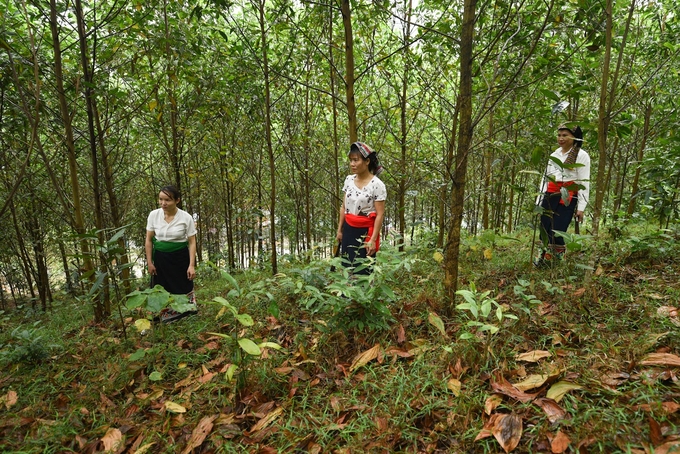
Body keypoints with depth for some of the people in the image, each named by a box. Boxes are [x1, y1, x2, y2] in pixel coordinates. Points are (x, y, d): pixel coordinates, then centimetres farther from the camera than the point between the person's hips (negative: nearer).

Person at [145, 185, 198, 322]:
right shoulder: (153, 215, -6)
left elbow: (192, 242, -8)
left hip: (180, 257, -2)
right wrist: (149, 262, 1)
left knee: (182, 288, 6)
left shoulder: (186, 217, -13)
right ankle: (166, 319, 25)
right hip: (160, 258, 2)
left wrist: (191, 265, -12)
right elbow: (149, 240, 2)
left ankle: (187, 316, 23)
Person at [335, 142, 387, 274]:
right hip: (348, 230, 6)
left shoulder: (377, 185, -13)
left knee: (362, 271, -2)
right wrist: (339, 230, 13)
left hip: (365, 232, -6)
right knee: (346, 268, 9)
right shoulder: (349, 180, 5)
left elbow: (380, 214, -14)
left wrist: (373, 239, -18)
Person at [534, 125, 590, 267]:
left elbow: (584, 183, -5)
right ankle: (542, 260, 15)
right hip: (550, 197, 5)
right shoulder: (554, 155, 17)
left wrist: (581, 207, -11)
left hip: (567, 199, -5)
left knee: (557, 232, -10)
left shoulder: (582, 155, 0)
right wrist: (539, 200, 11)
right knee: (544, 231, 3)